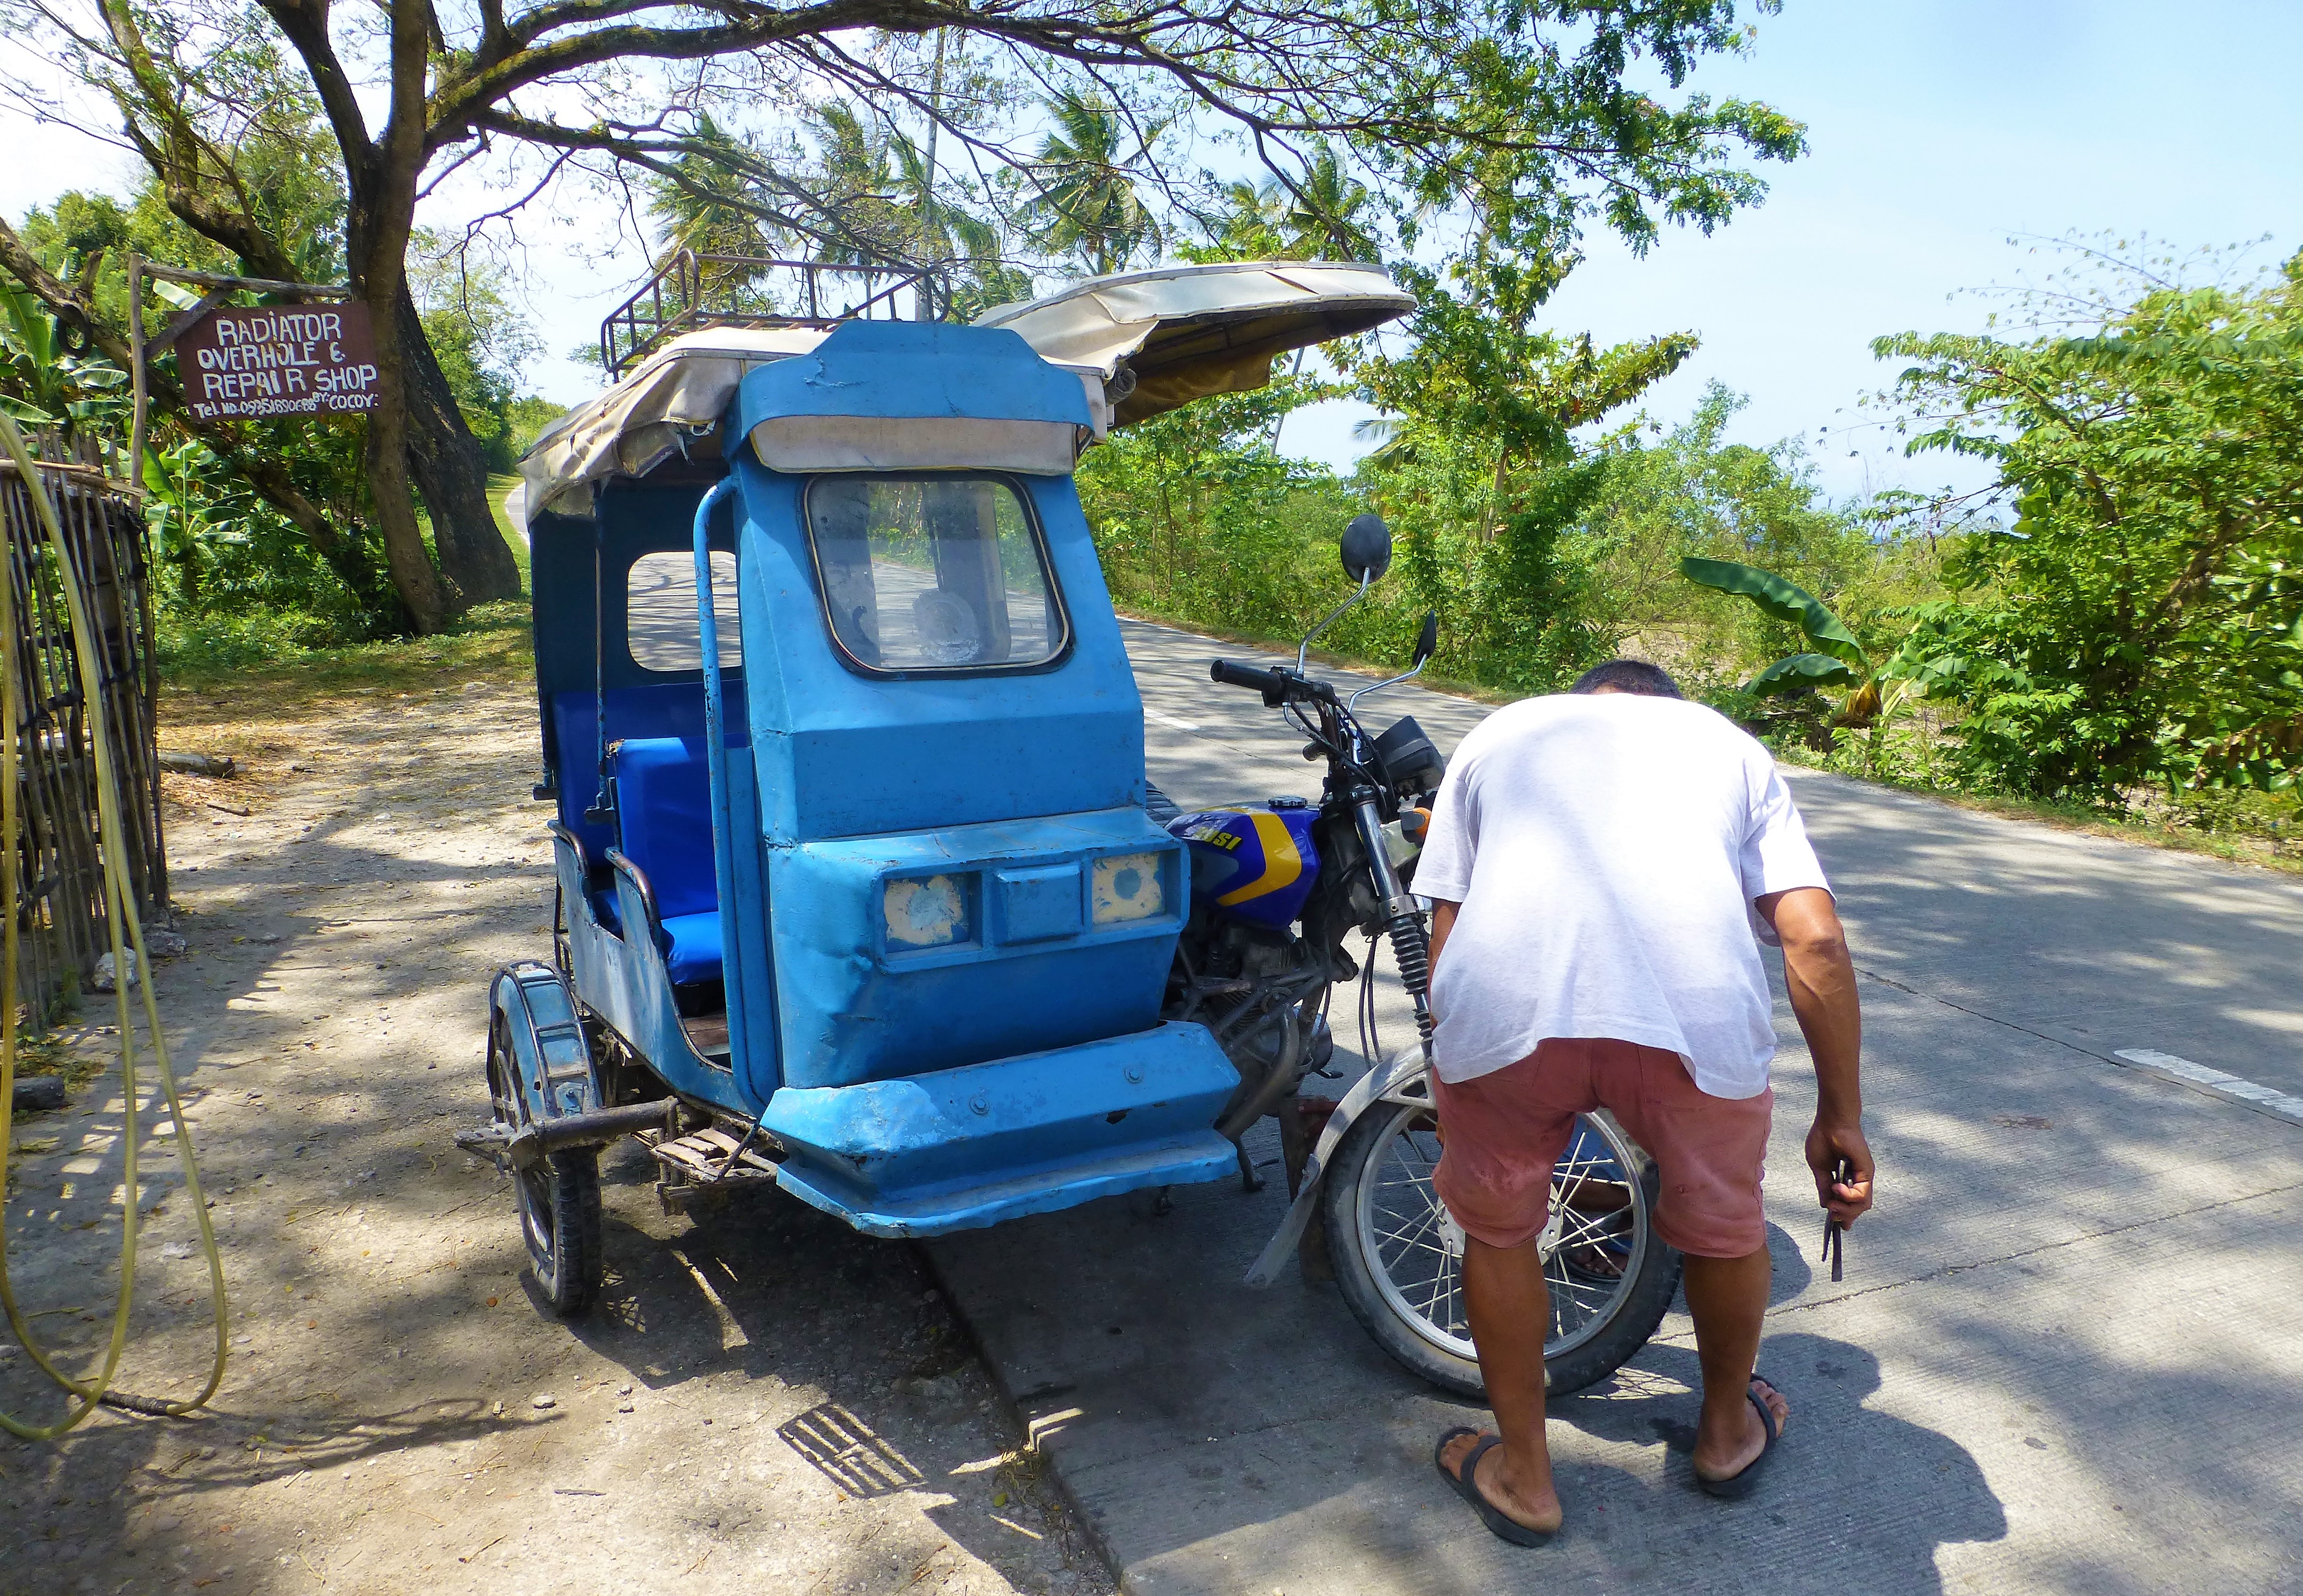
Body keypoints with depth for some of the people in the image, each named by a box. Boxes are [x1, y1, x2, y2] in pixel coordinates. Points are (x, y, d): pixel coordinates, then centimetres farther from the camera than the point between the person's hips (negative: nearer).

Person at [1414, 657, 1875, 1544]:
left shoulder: (1498, 733, 33)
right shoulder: (1728, 743, 32)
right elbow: (1815, 941, 17)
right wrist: (1841, 1117, 24)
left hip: (1504, 1004, 0)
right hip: (1699, 1008, 1)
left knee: (1498, 1230, 28)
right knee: (1724, 1228, 31)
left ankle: (1523, 1475, 42)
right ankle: (1729, 1431, 55)